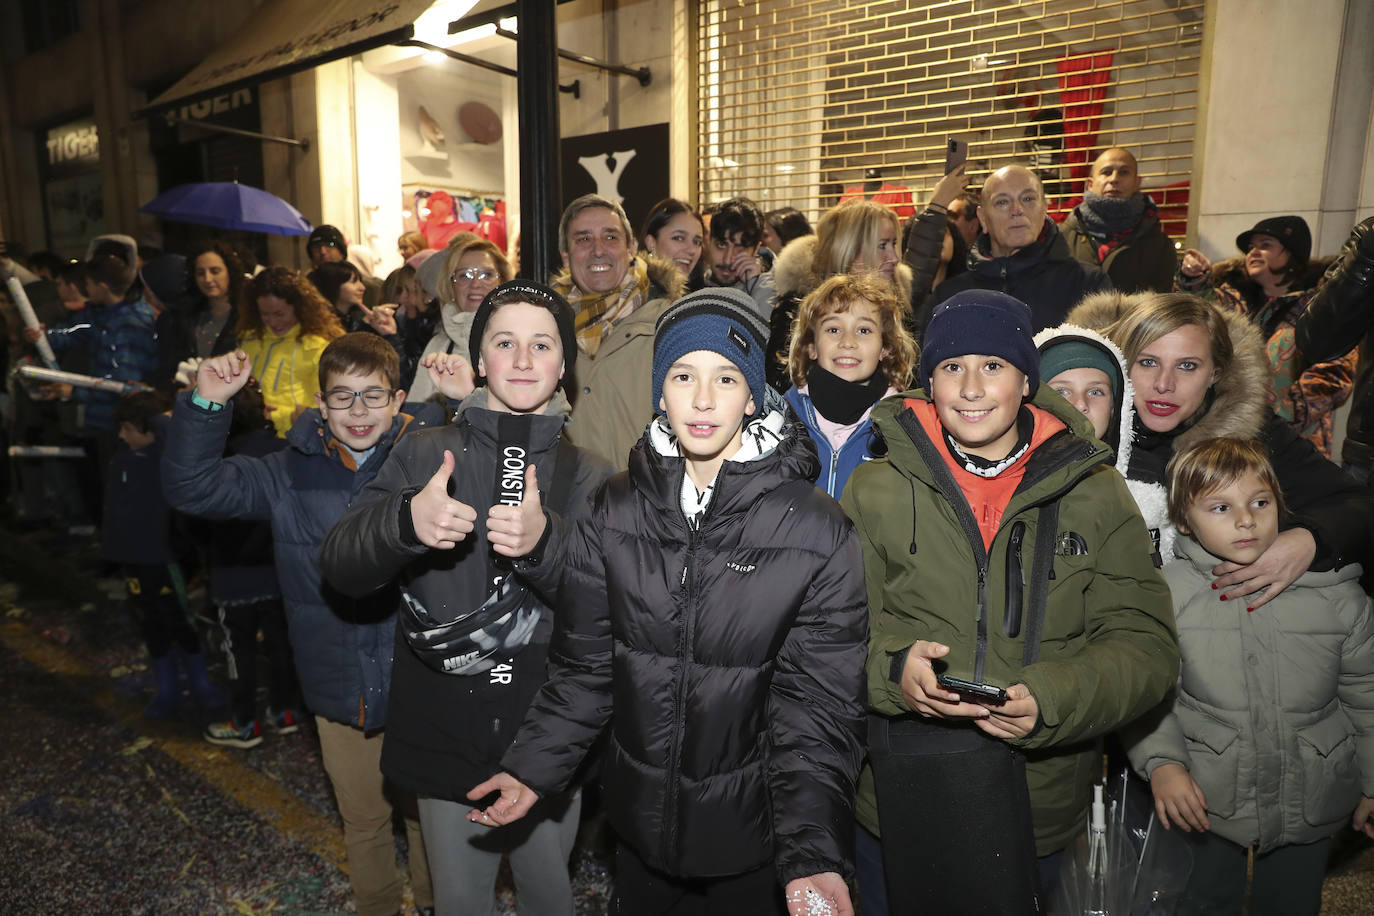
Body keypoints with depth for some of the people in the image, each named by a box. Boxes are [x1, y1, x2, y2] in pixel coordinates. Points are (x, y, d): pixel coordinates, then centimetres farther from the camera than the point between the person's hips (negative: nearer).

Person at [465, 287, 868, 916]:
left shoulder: (817, 533, -16)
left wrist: (812, 853, -24)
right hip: (640, 826, 3)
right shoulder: (617, 510, -6)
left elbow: (819, 706, -15)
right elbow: (586, 663, 2)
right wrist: (533, 765, -7)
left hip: (752, 840, -3)